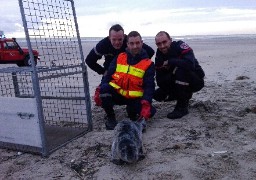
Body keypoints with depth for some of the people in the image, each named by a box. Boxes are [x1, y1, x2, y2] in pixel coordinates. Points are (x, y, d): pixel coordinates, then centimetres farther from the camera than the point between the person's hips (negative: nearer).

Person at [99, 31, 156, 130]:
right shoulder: (119, 58, 4)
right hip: (116, 94, 1)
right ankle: (110, 117, -7)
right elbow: (108, 76, 4)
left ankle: (132, 112, 11)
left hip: (134, 98, -1)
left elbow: (149, 86, -11)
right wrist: (100, 91, -14)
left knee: (149, 111, -24)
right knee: (104, 88, -28)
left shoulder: (148, 64, -3)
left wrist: (146, 105, -27)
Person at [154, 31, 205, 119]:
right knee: (157, 95, -6)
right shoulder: (159, 55, -5)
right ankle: (186, 95, 17)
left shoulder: (180, 46, -22)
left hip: (196, 81, -6)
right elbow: (159, 81, -7)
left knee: (180, 70, -34)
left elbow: (190, 64, -42)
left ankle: (182, 107, -19)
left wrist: (169, 62, -30)